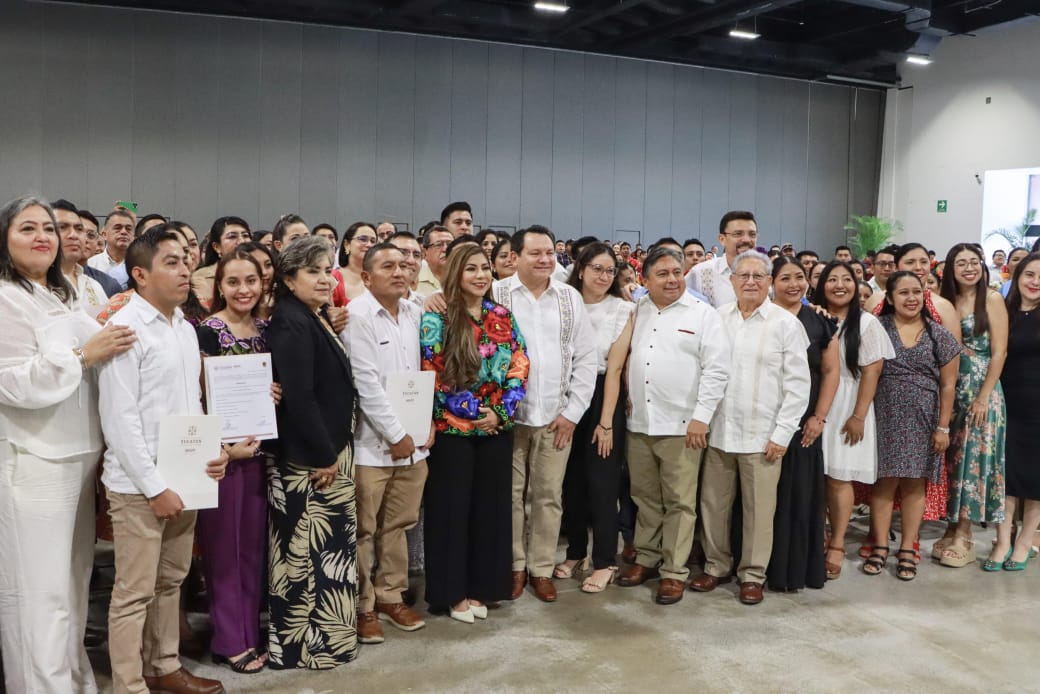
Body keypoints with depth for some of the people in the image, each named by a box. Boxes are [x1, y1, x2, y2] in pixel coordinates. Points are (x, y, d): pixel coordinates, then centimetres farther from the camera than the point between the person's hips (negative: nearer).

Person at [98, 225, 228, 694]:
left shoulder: (186, 328, 11)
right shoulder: (125, 328, -12)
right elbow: (119, 418, -16)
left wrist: (211, 452, 2)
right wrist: (154, 486, -16)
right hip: (139, 485, -7)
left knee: (170, 582, 17)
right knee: (134, 594, 2)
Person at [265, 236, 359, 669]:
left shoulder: (316, 320, 13)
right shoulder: (291, 324, -17)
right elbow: (299, 397, -24)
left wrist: (334, 452, 13)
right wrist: (324, 456, -19)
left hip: (330, 451, 10)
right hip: (306, 459, -10)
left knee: (325, 548, 16)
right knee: (306, 551, 0)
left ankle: (322, 633, 28)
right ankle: (305, 644, 12)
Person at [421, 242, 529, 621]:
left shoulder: (503, 316, 8)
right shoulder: (437, 318, -7)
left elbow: (519, 366, 4)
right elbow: (434, 374, -11)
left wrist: (501, 411, -10)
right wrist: (475, 412, -13)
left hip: (497, 427, 5)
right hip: (452, 427, -4)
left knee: (490, 505, 10)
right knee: (452, 507, 4)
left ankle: (481, 587, 24)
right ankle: (452, 592, 17)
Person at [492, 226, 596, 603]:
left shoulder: (570, 298, 6)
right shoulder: (497, 295, -1)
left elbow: (586, 358, 6)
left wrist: (573, 411, 0)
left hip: (556, 418, 2)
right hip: (508, 415, -2)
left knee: (549, 496, 8)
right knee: (511, 495, 7)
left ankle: (542, 568, 21)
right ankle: (514, 566, 22)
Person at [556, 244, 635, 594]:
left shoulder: (622, 310, -5)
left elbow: (614, 367, -9)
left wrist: (606, 421, -11)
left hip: (603, 397, -3)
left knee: (602, 482, 1)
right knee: (571, 480, 11)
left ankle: (604, 562, 14)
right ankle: (576, 551, 28)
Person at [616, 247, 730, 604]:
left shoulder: (702, 314, -2)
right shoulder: (635, 312, 10)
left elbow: (716, 370, -7)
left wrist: (701, 417, -13)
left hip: (682, 424, -4)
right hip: (638, 421, 4)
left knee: (679, 503, 2)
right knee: (645, 497, 14)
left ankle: (674, 571, 12)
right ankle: (646, 558, 28)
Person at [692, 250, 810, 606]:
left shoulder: (786, 323, -2)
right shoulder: (716, 318, 6)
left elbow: (799, 383, -4)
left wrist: (782, 433, -8)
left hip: (762, 435, -3)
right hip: (717, 430, 3)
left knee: (758, 508, 4)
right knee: (713, 503, 10)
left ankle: (753, 574, 20)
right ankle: (716, 565, 27)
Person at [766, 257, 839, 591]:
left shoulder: (820, 321, 6)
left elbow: (831, 371, 7)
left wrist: (819, 417, -1)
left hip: (804, 423, 2)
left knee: (803, 495, 6)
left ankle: (801, 567, 19)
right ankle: (769, 567, 14)